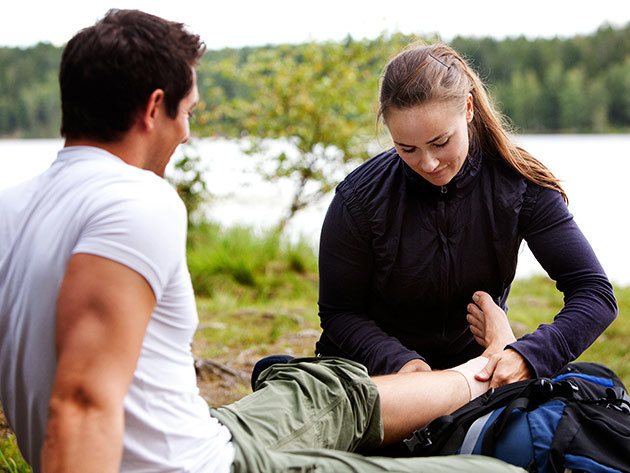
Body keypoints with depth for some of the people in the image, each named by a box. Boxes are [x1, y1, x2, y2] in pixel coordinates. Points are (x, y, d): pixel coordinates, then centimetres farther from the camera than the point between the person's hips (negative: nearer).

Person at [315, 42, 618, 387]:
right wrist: (399, 361, -28)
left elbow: (596, 294, -17)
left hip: (475, 362, 1)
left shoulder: (519, 187, -16)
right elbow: (338, 312, -8)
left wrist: (529, 356, -34)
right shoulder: (359, 200, -18)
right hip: (376, 368, 0)